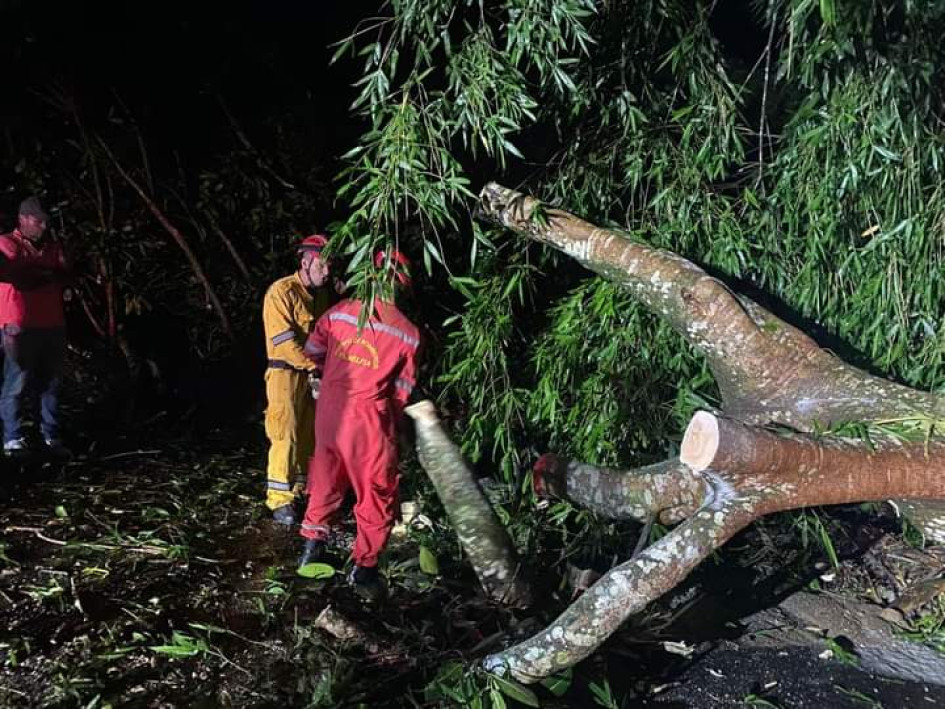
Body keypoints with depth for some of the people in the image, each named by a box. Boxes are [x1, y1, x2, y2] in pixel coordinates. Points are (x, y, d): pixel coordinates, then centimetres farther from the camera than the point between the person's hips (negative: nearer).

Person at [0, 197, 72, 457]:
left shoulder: (52, 247, 17)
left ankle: (51, 438, 14)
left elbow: (65, 277, 6)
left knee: (51, 384, 8)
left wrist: (33, 275, -9)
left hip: (53, 325, 6)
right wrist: (46, 274, -6)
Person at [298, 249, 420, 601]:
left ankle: (312, 546, 34)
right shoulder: (409, 333, -6)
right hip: (369, 416, -4)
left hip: (329, 410, 4)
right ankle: (364, 567, 11)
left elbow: (313, 353, 11)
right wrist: (392, 428, 15)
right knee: (377, 494, 10)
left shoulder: (339, 311, 0)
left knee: (327, 481, 23)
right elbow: (402, 390, 0)